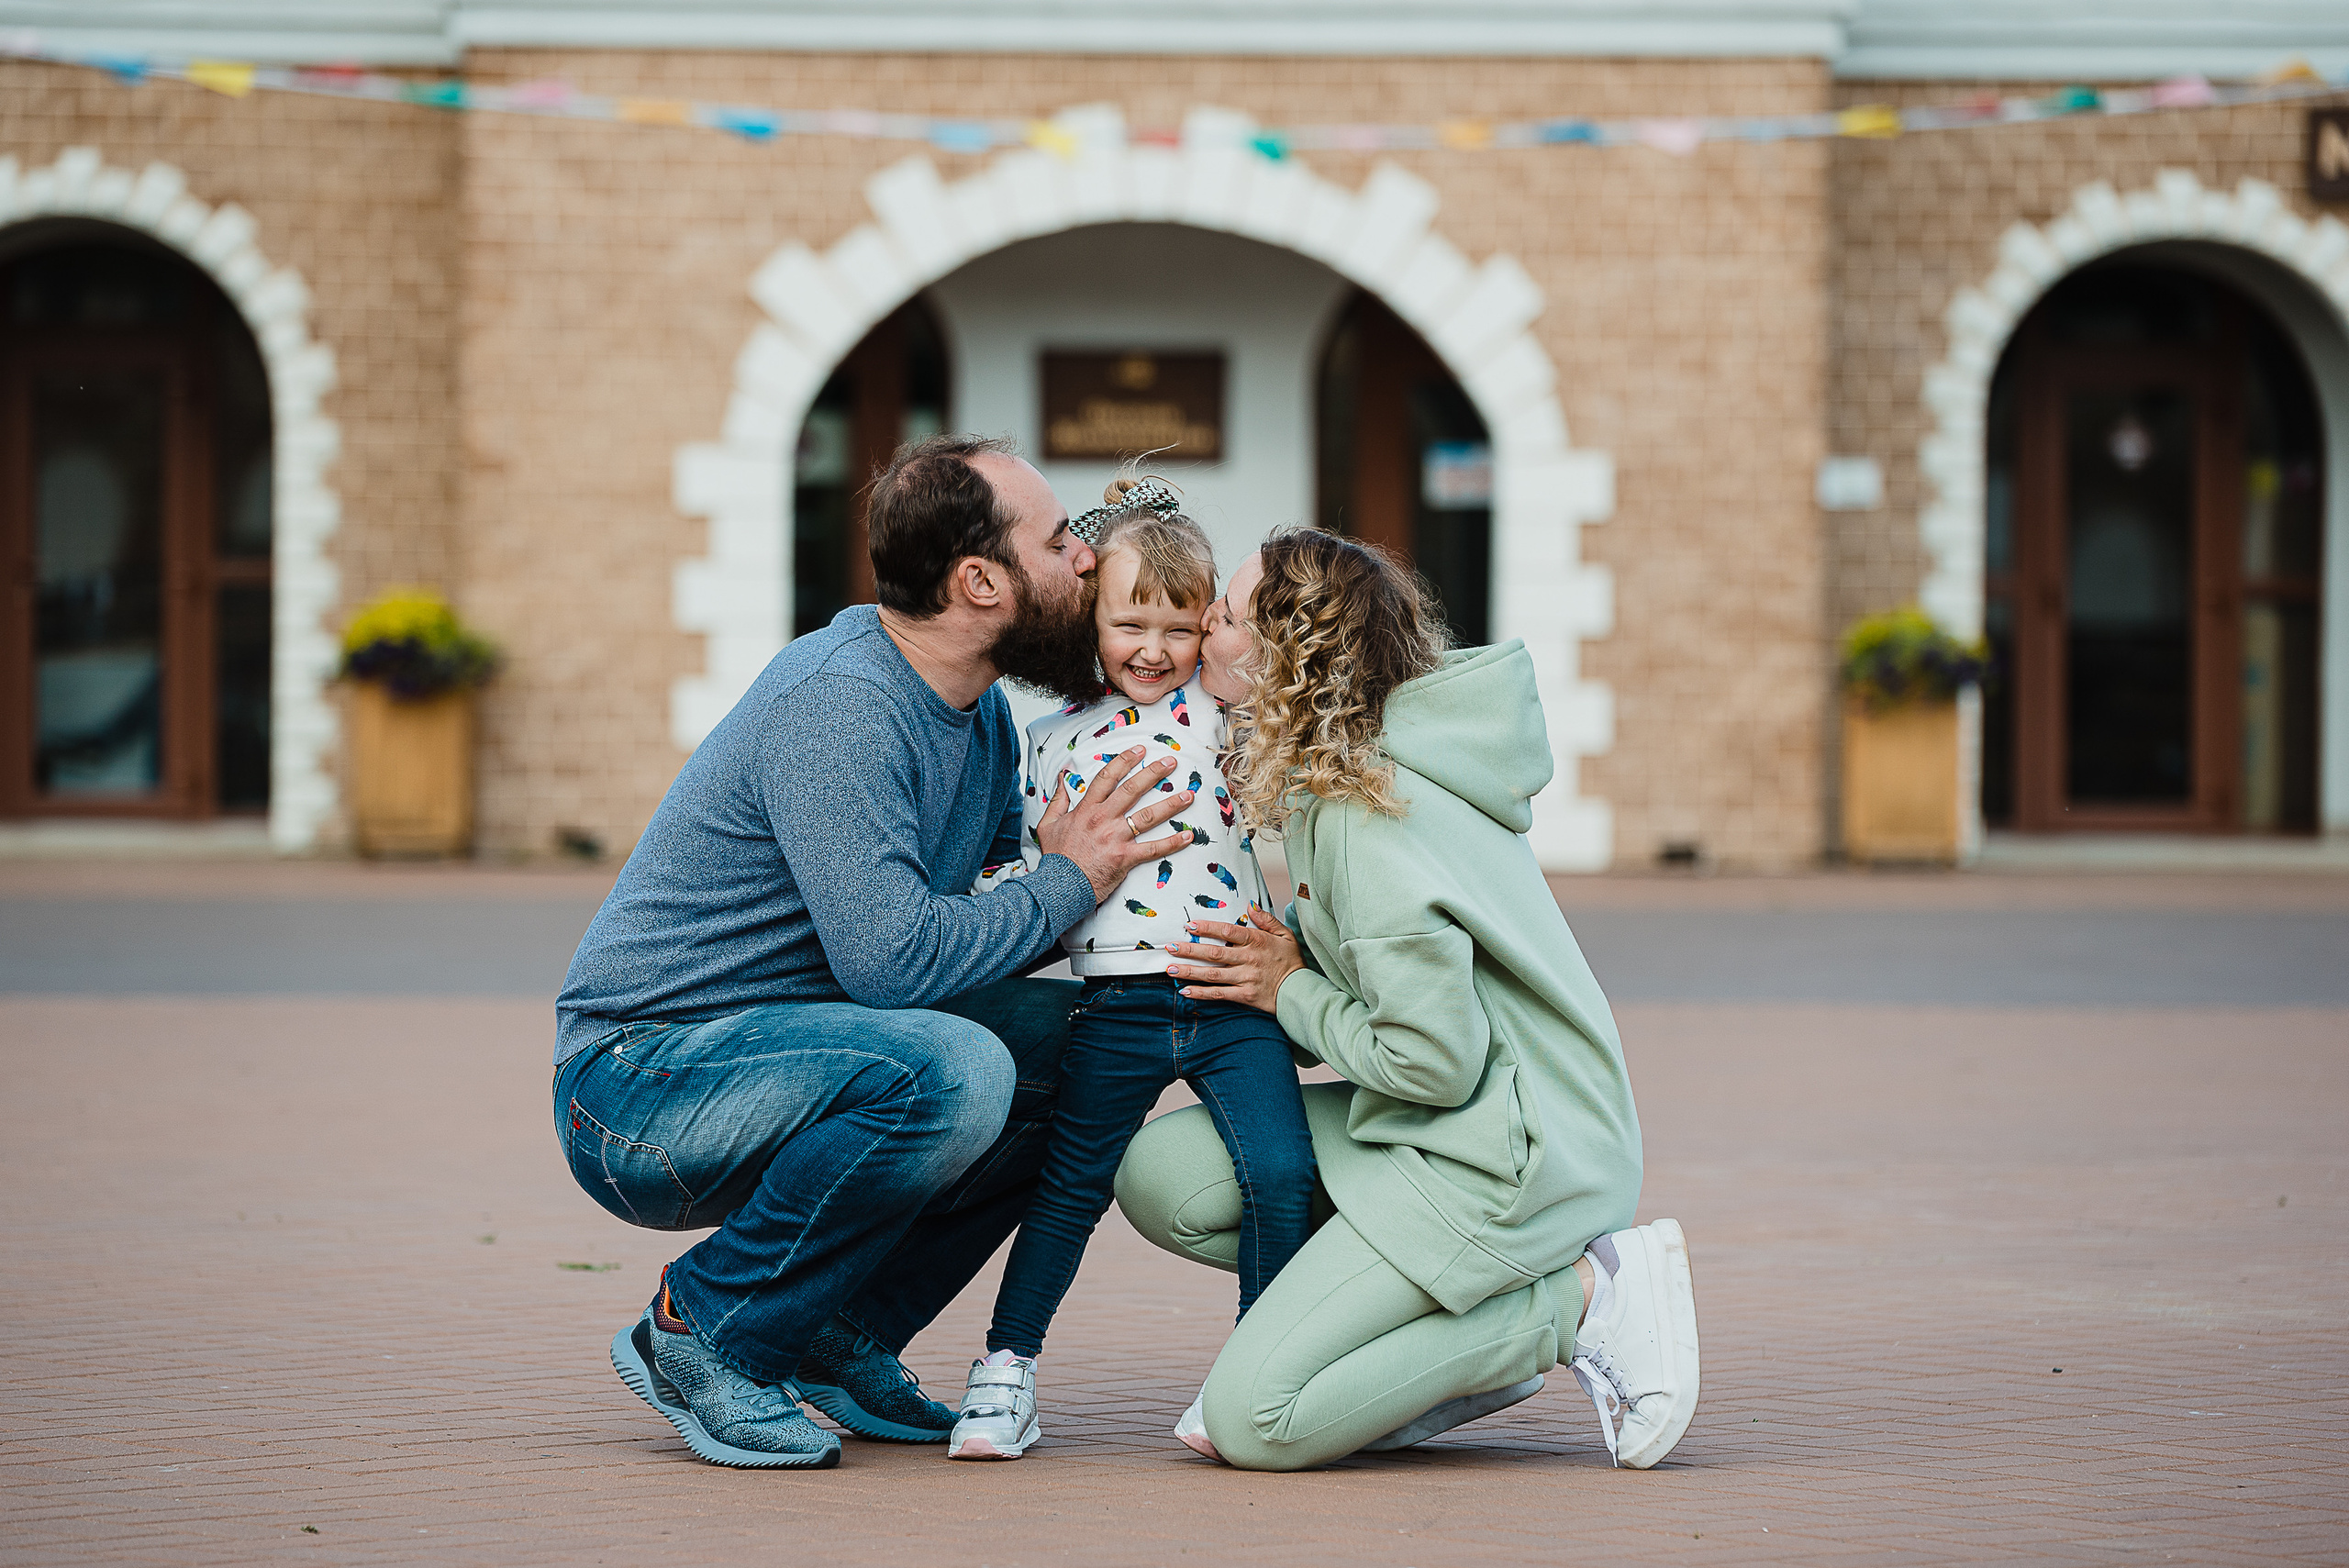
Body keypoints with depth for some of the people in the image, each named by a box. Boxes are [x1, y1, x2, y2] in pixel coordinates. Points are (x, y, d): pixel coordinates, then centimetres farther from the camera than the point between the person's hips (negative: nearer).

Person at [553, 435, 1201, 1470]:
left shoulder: (980, 710, 9)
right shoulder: (838, 704, -22)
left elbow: (984, 920, 16)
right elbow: (893, 956, -29)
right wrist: (1067, 881, -16)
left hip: (763, 1058, 9)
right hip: (640, 1086, -9)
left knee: (1068, 1039, -1)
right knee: (952, 1071, -31)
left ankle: (837, 1339, 6)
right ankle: (701, 1335, -12)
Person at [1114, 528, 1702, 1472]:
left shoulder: (1371, 819, -22)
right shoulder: (1340, 773, 7)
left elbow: (1435, 1060, -22)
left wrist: (1290, 994, -8)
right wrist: (1288, 955, 2)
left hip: (1503, 1161, -10)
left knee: (1252, 1424, -12)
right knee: (1160, 1175, 4)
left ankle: (1589, 1299, -5)